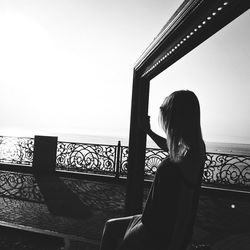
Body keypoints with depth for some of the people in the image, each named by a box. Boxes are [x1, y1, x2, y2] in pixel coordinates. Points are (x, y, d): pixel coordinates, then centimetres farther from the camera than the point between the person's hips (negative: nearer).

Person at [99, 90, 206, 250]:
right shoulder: (196, 147, -3)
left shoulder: (187, 159, -30)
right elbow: (170, 148, 21)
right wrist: (149, 131, 30)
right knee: (111, 227, 21)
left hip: (159, 236, -8)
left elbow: (184, 215, -25)